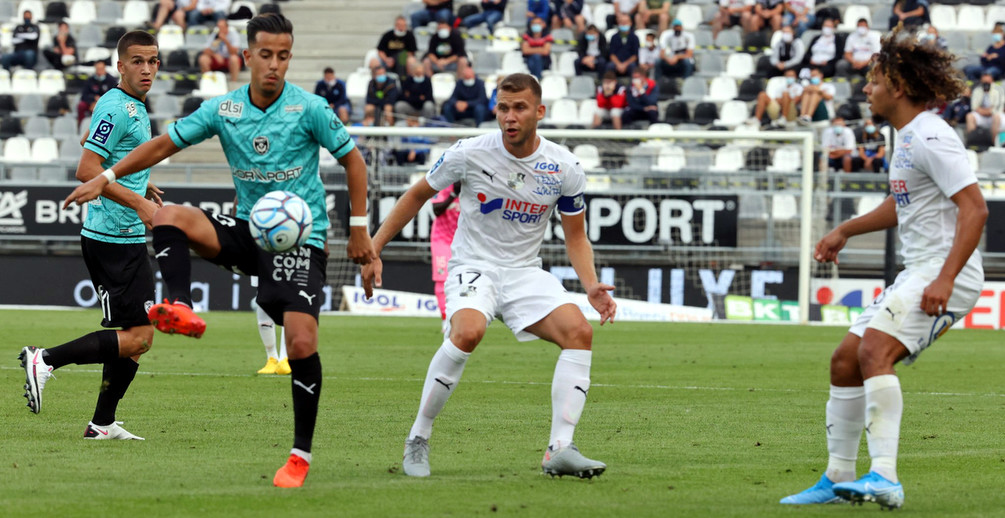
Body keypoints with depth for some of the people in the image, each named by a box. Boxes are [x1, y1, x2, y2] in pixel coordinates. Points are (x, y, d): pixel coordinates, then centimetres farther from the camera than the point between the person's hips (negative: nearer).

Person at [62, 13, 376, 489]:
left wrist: (359, 230, 1)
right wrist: (105, 177, 3)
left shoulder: (309, 108, -11)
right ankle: (182, 311, -28)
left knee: (302, 342, -17)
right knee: (168, 217, -19)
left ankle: (301, 454, -6)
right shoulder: (222, 110, -2)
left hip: (300, 239, -4)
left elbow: (352, 159, 1)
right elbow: (165, 143, 8)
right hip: (248, 229, 4)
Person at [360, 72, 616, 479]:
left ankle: (559, 449, -20)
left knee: (579, 332, -21)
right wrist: (373, 249, 2)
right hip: (473, 267, -4)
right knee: (468, 332, -34)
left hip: (525, 273, 4)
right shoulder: (470, 153, -11)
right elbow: (418, 195, 4)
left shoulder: (565, 168, -4)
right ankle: (418, 440, -20)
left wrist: (592, 286, -9)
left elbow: (575, 236, 8)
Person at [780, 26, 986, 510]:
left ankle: (885, 478, -36)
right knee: (845, 361, 11)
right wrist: (846, 230, 34)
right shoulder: (907, 137, 15)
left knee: (874, 349, -28)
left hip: (947, 275, -10)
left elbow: (974, 208, -23)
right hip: (916, 272, 10)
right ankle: (839, 478, 23)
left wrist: (945, 279, -30)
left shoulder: (931, 138, -16)